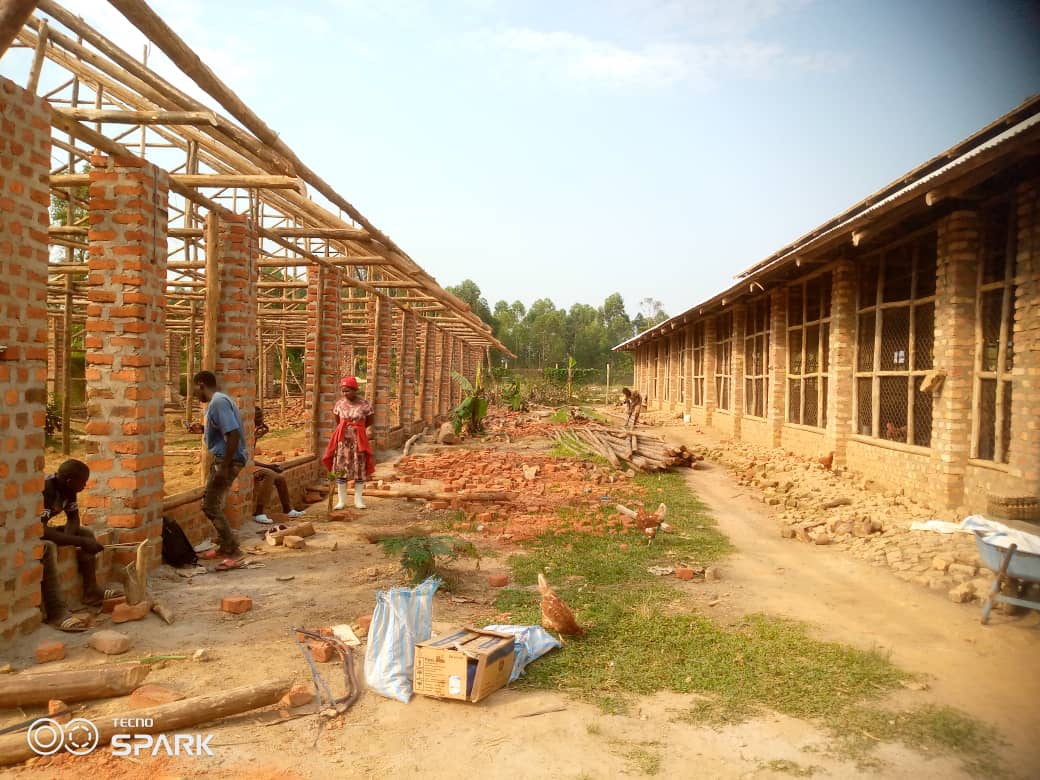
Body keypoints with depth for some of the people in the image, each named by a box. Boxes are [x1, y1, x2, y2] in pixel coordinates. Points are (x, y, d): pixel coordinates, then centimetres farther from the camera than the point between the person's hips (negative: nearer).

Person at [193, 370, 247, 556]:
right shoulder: (218, 401, 14)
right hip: (222, 458, 10)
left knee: (209, 506, -6)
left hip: (226, 460, -10)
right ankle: (226, 545, 24)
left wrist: (224, 468, -27)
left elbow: (234, 434, -28)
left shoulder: (218, 402, -19)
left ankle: (232, 548, 1)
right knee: (213, 504, 17)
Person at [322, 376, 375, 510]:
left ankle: (358, 500, 12)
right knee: (340, 469, 2)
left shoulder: (364, 404, -8)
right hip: (342, 440, 2)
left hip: (358, 440, -2)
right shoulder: (340, 403, 0)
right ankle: (342, 501, 8)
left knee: (359, 469, 3)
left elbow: (370, 420, 6)